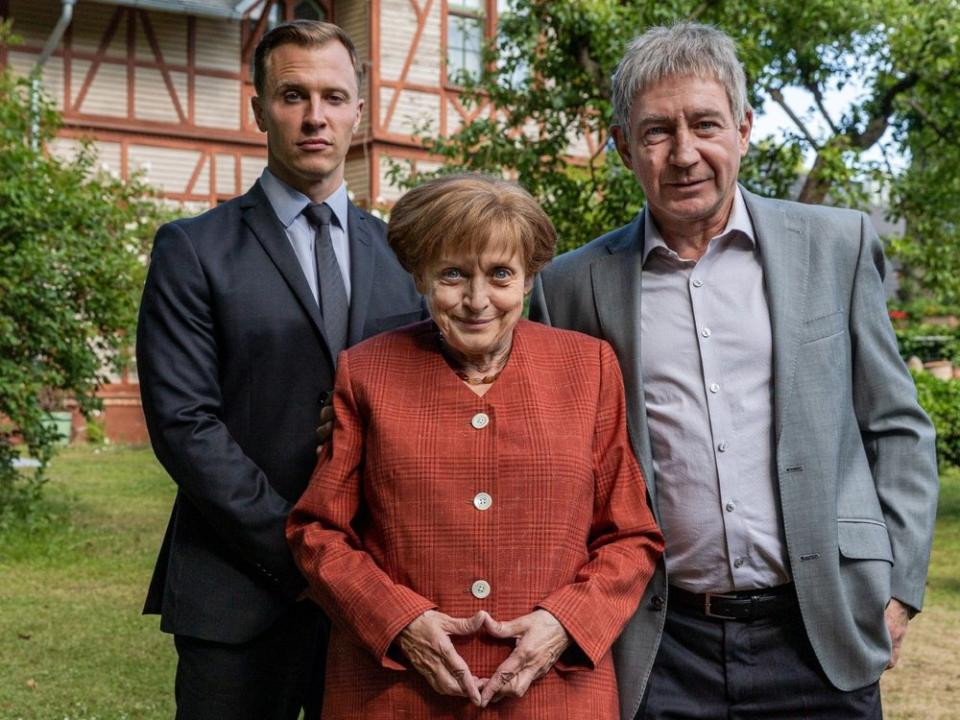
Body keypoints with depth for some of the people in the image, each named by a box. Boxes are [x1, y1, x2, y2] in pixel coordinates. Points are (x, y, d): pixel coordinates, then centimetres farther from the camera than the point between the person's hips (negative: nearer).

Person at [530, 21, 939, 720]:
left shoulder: (836, 244, 2)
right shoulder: (573, 285, 1)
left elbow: (897, 428, 6)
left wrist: (897, 588, 0)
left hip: (819, 637, 1)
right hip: (656, 652, 0)